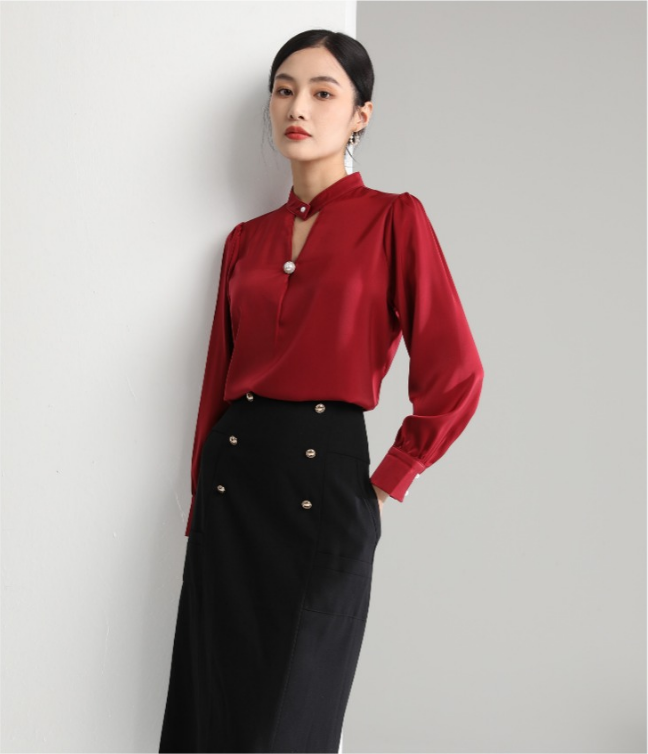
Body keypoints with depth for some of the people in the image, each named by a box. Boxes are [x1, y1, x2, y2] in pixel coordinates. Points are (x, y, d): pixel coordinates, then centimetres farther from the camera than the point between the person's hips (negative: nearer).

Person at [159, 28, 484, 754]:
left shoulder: (392, 220, -3)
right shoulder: (246, 239, 12)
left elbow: (454, 377, -8)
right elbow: (218, 379, 13)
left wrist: (387, 484, -3)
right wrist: (199, 502, 10)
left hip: (325, 479, -4)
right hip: (232, 477, 5)